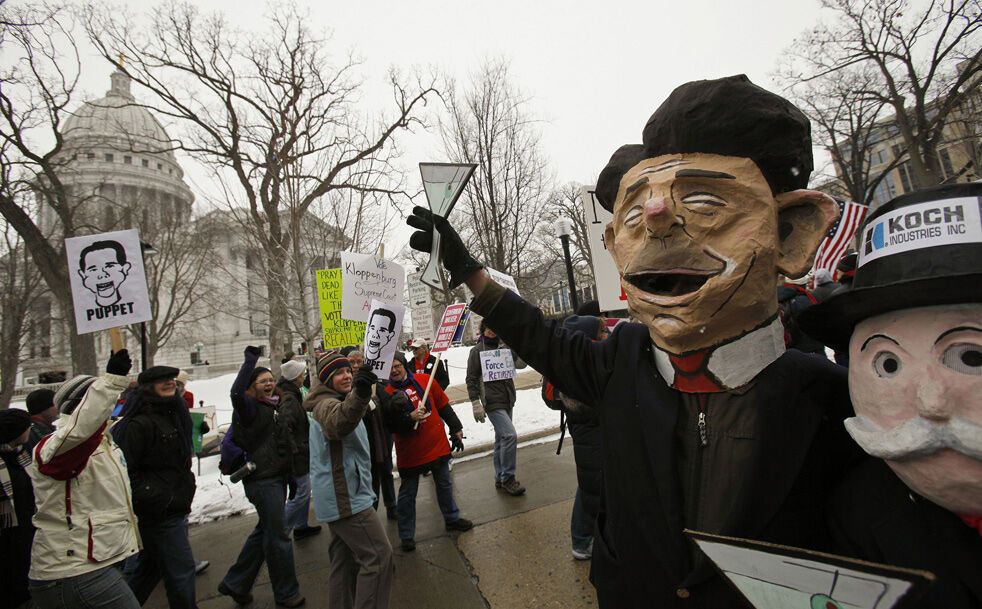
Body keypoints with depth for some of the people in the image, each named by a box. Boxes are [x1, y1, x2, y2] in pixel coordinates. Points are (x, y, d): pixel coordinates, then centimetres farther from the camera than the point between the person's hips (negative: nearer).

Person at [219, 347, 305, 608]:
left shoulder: (274, 408, 12)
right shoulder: (250, 408, -12)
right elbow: (236, 392, -36)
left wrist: (290, 475, 19)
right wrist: (251, 359, -32)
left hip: (277, 478, 9)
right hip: (262, 480, -9)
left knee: (265, 531, 19)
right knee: (278, 535, 1)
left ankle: (235, 584, 35)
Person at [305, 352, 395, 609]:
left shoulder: (329, 403, 16)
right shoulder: (326, 403, -17)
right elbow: (339, 422, -42)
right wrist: (359, 394, -60)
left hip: (341, 496, 10)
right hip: (346, 498, -10)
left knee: (345, 561, 17)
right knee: (379, 556, -8)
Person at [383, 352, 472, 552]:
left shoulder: (424, 380, -5)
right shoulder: (386, 393, -13)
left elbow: (443, 405, 4)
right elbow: (389, 426, -18)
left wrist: (456, 428, 5)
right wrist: (409, 418, -33)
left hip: (438, 445, 4)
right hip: (410, 452, -3)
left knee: (445, 485, 20)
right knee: (408, 494, 9)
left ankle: (451, 518, 41)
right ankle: (406, 536, 25)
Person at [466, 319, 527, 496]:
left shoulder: (504, 347, 9)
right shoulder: (477, 351, -6)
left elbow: (521, 363, 5)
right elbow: (471, 379, -7)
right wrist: (475, 403, -13)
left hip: (507, 400, 6)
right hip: (492, 402, -6)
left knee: (501, 438, 14)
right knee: (510, 435, -16)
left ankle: (500, 478, 25)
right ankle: (508, 478, -3)